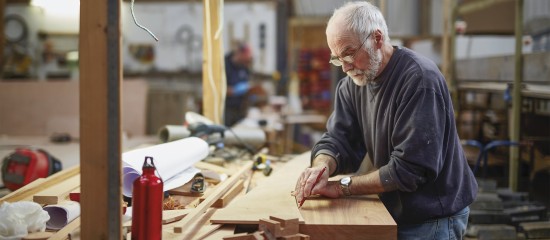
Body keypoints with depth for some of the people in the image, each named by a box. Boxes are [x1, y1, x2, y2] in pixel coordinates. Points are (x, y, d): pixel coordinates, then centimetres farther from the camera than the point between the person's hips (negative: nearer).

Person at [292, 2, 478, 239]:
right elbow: (338, 140, -6)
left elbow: (409, 168, -27)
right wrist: (322, 167, -28)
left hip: (433, 218, -6)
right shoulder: (353, 82, -1)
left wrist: (342, 186, -24)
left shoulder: (419, 79, -24)